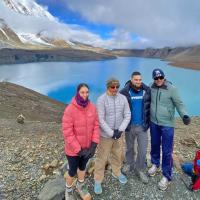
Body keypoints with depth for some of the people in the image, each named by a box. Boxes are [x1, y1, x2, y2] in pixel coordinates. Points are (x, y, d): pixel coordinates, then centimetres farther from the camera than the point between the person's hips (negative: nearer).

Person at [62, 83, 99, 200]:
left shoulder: (92, 107, -9)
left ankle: (81, 185, 54)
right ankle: (69, 189, 48)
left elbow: (96, 126, -4)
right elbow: (67, 132, -21)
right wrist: (79, 149, -20)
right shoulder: (70, 109, -23)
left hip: (88, 147, 4)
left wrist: (94, 144, -12)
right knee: (73, 170, 16)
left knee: (83, 166, 26)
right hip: (73, 149, -4)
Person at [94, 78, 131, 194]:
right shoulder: (101, 99, -16)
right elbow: (101, 119, -17)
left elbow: (127, 115, -3)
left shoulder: (123, 98, -5)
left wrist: (120, 130, -13)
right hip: (105, 134, -4)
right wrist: (111, 133, -17)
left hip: (118, 133, 4)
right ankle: (98, 180, 27)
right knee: (102, 157, 7)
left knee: (118, 155, 21)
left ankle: (117, 173, 47)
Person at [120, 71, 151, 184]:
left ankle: (140, 170, 30)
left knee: (143, 150, 7)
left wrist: (148, 121, 2)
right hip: (129, 126, -1)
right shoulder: (125, 92, -11)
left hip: (142, 126, 1)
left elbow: (151, 106, 5)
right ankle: (129, 164, 43)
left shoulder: (147, 91, -6)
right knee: (130, 147, 19)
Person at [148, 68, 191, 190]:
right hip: (153, 123, 4)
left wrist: (184, 115, -25)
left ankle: (167, 176, 22)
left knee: (167, 151, 3)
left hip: (167, 125, -3)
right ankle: (155, 165, 45)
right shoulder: (151, 88, -3)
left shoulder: (172, 89, -13)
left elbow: (179, 104, -8)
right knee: (154, 145, 20)